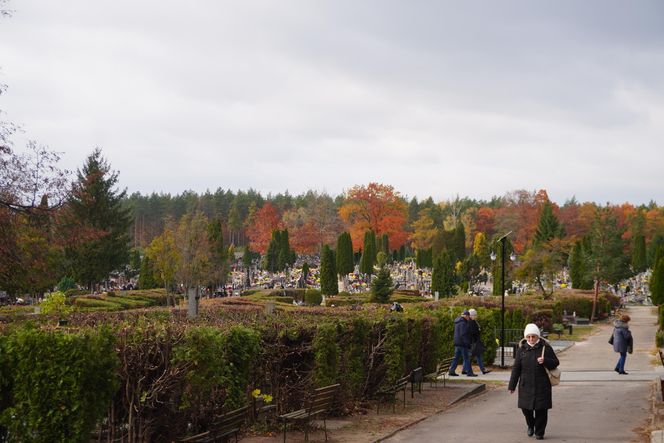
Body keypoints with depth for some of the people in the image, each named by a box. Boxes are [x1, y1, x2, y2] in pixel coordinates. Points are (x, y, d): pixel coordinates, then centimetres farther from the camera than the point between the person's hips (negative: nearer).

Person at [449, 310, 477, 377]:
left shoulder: (457, 322, 14)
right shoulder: (463, 323, -16)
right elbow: (463, 334, -23)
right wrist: (467, 343, -20)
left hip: (457, 343, 9)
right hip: (462, 343, -9)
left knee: (456, 357, 10)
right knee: (466, 358, -5)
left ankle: (452, 371, 9)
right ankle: (469, 372, -3)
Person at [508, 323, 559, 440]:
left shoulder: (545, 347, -2)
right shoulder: (521, 349, 2)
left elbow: (555, 363, 1)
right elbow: (516, 368, 4)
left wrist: (545, 361, -20)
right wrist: (512, 385, 3)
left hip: (542, 386, -2)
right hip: (526, 385, 2)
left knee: (541, 409, -1)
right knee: (526, 408, 4)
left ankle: (539, 432, 14)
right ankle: (531, 426, 33)